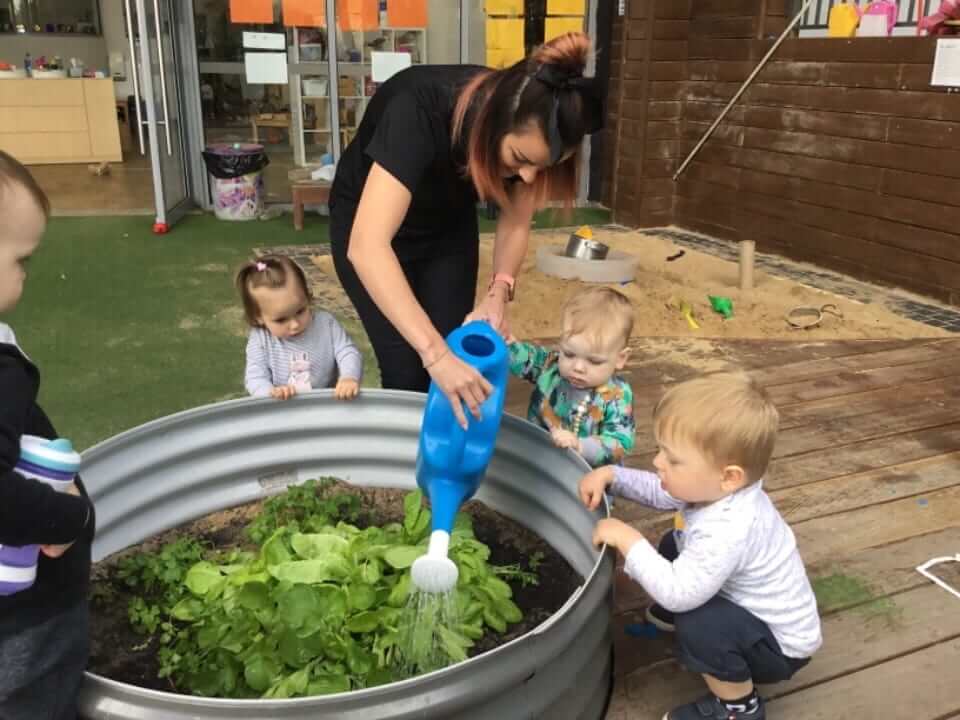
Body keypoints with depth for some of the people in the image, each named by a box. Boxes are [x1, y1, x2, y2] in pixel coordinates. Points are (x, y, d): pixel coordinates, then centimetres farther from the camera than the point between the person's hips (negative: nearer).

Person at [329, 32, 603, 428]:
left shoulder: (526, 132, -25)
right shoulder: (419, 108, -40)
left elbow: (515, 217, -10)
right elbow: (367, 247, -48)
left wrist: (499, 291, -28)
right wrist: (434, 352, -54)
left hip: (448, 226, 4)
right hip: (370, 217, -4)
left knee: (455, 355, -2)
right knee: (407, 370, -8)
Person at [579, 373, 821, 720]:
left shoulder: (728, 532, -41)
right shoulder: (717, 489, -14)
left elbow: (677, 593, -41)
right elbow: (658, 491, 2)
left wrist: (629, 540, -34)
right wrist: (610, 475, -12)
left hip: (780, 645, -9)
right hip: (747, 606, 9)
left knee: (697, 624, -34)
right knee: (673, 546, 12)